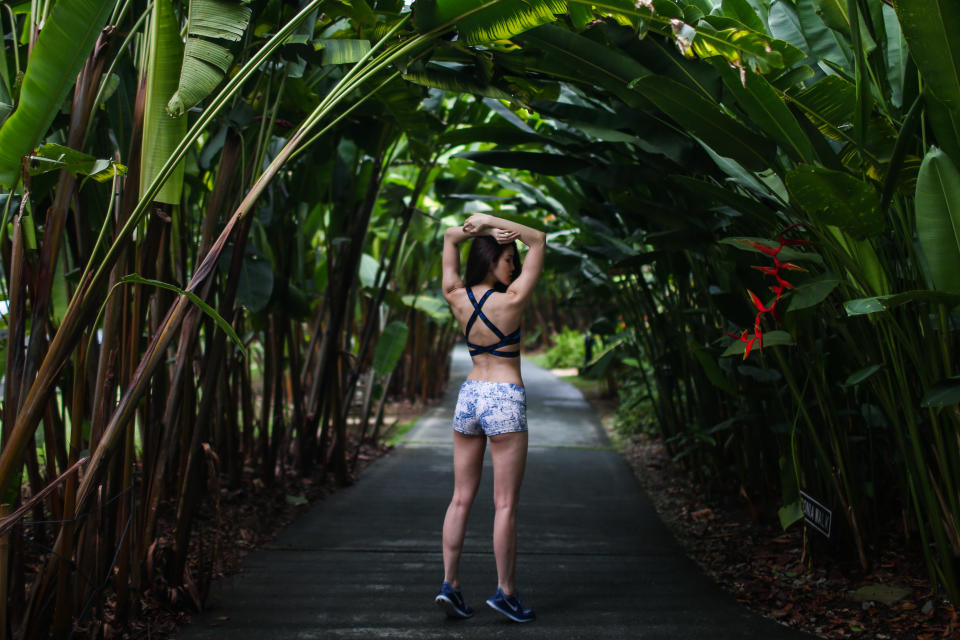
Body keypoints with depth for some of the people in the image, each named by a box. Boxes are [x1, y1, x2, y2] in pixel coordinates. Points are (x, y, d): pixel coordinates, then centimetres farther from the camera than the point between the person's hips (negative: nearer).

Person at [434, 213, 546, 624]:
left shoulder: (457, 298, 1)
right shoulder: (510, 301, -14)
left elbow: (449, 237, 15)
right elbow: (539, 241, -7)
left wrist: (477, 228, -1)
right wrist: (489, 221, -10)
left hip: (469, 395, 6)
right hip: (505, 402, -6)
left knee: (461, 498, 10)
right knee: (506, 504, 2)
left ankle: (449, 584, 10)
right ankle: (505, 592, 8)